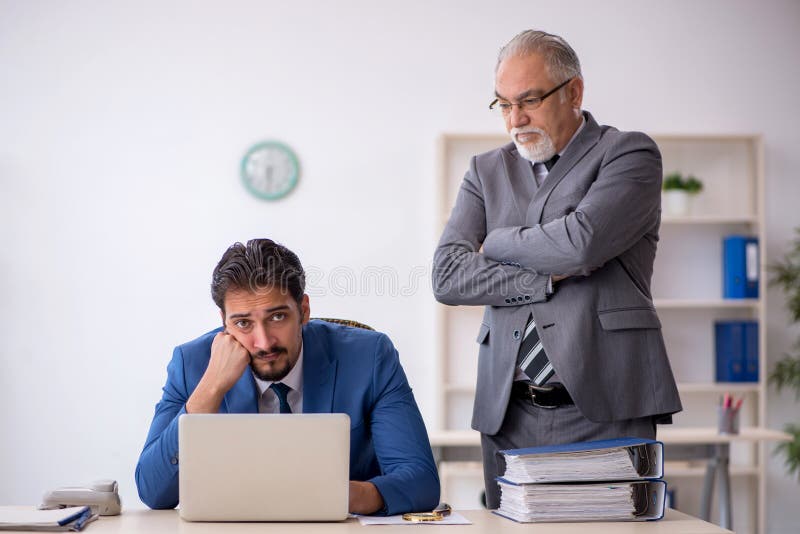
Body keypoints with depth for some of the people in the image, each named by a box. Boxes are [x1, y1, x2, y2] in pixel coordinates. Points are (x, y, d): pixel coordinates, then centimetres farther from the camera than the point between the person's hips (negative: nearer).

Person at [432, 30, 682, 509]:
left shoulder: (630, 154, 3)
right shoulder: (487, 172, 16)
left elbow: (581, 240, -16)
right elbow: (447, 276, 2)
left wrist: (498, 243, 1)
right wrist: (550, 277, -7)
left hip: (604, 410, -3)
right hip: (509, 415, 4)